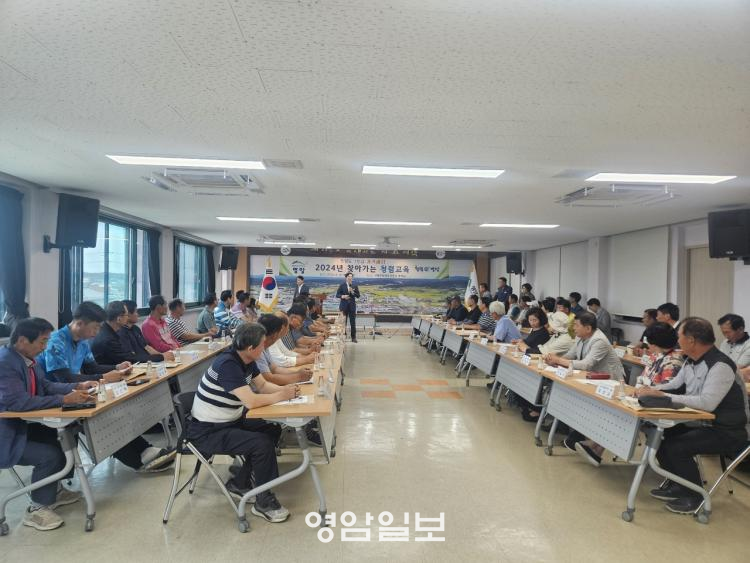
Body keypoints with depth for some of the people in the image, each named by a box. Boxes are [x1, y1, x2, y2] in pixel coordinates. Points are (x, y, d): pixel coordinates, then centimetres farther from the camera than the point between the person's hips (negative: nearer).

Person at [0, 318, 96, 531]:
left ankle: (54, 490, 24)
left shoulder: (27, 358, 1)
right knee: (49, 455, -19)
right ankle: (37, 509, 2)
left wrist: (78, 386, -5)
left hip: (20, 424, 9)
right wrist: (64, 399, -32)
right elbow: (18, 402, -34)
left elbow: (46, 386, 9)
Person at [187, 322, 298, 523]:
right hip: (207, 432, -9)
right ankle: (264, 502, 0)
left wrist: (284, 389, -7)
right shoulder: (227, 364, -28)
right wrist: (281, 396, -18)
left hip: (230, 421, 9)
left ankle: (239, 483, 16)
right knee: (262, 443, -21)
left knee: (273, 430, 2)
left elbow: (263, 385, 11)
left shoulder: (246, 360, -1)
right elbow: (251, 401, -31)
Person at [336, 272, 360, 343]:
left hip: (352, 306, 1)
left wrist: (352, 292, -13)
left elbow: (358, 296, 3)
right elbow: (337, 295, 2)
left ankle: (353, 337, 5)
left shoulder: (355, 286, 7)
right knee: (343, 322, 1)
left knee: (353, 322, 0)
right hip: (344, 306, -1)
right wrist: (343, 296, -17)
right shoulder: (342, 286, 3)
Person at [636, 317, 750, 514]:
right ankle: (676, 484, 17)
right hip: (702, 423, 8)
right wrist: (650, 390, -7)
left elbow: (707, 402, -35)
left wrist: (664, 396, -32)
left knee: (677, 447, -23)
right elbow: (674, 386, 13)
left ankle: (695, 497, 1)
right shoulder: (691, 362, 3)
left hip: (728, 431, -8)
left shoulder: (720, 365, -25)